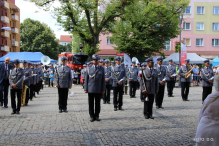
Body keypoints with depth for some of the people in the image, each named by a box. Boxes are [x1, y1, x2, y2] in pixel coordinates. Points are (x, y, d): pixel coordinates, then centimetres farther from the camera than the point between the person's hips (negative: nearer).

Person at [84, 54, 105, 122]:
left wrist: (103, 89, 0)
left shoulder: (101, 69, 5)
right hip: (91, 89, 0)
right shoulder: (89, 68, 6)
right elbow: (86, 79, 6)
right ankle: (92, 116, 14)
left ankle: (96, 116, 18)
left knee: (98, 103, 6)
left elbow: (103, 80, 4)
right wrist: (85, 88, 1)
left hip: (98, 90, 0)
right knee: (91, 104, 4)